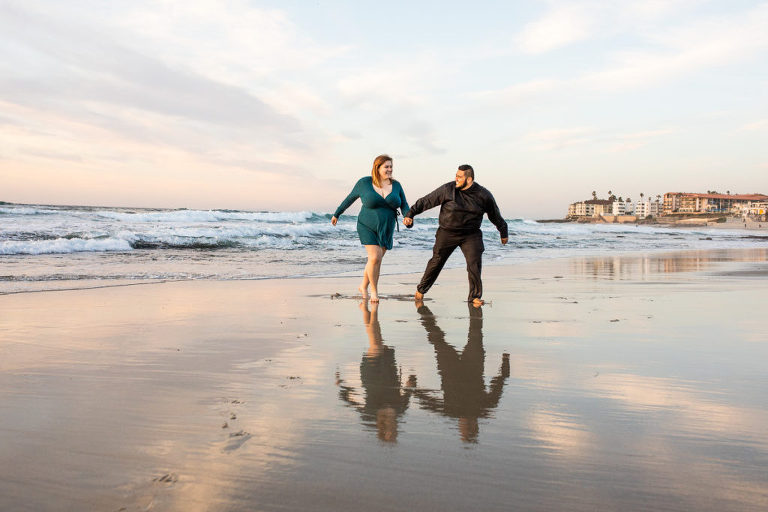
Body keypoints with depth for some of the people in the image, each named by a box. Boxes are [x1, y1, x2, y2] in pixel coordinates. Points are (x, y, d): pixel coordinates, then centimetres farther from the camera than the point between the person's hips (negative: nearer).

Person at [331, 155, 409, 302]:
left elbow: (404, 206, -1)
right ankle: (374, 290, 3)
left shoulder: (396, 185, -2)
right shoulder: (364, 183, -10)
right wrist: (337, 214, 13)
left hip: (385, 230, 3)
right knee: (375, 257, -16)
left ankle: (363, 286, 30)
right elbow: (350, 198, 4)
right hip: (368, 228, -3)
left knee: (376, 260, 7)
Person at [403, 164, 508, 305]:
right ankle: (421, 290, 23)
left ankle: (475, 296, 3)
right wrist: (410, 214, -9)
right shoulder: (447, 189, -10)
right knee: (437, 261, 4)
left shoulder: (483, 195, -6)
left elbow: (495, 216, 8)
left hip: (471, 235, 1)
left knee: (474, 262, -13)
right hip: (447, 233, 0)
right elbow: (426, 201, -5)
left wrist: (503, 233, 18)